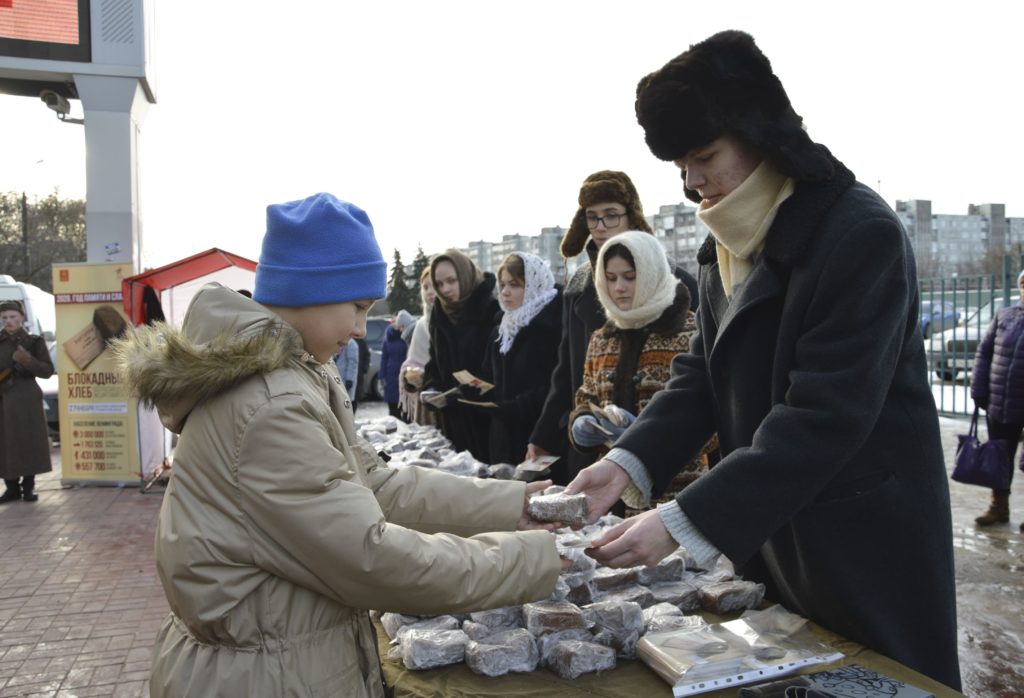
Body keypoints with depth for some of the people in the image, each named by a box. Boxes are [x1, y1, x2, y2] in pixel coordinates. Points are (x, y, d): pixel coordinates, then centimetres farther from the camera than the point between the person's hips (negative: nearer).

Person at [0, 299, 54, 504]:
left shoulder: (34, 341, 4)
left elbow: (47, 371, -2)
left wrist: (28, 361, -18)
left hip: (27, 400, -2)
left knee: (30, 442, -1)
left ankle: (28, 487, 11)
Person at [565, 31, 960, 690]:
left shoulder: (860, 233, -21)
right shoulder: (729, 240, 4)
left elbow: (825, 415, -27)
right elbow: (703, 374, 2)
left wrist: (683, 521, -30)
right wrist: (629, 462, -14)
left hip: (865, 543, -7)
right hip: (771, 531, 7)